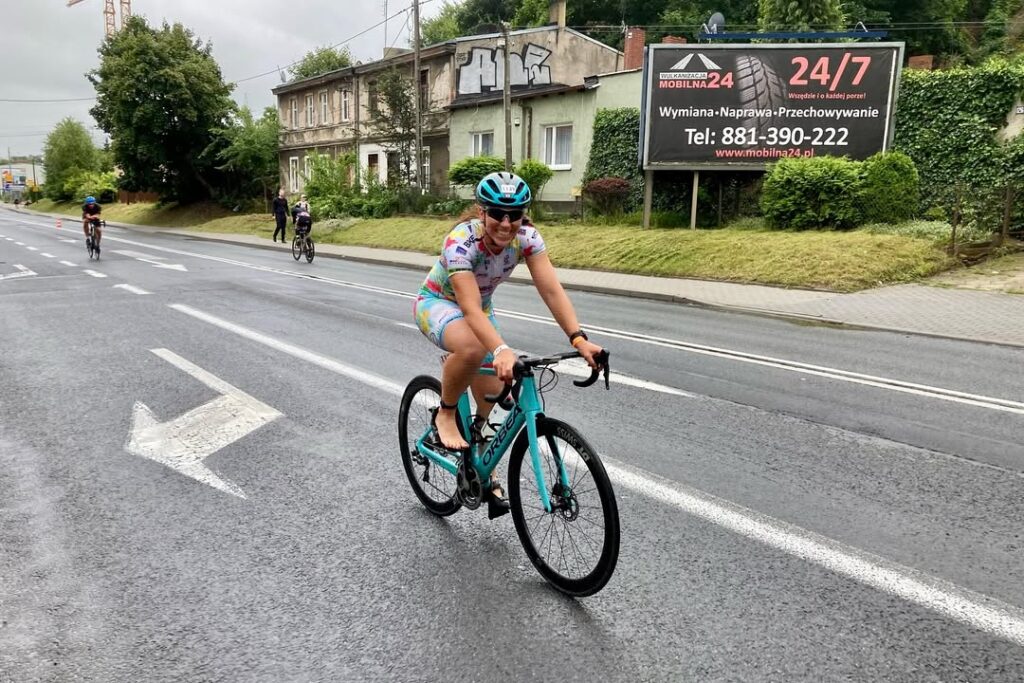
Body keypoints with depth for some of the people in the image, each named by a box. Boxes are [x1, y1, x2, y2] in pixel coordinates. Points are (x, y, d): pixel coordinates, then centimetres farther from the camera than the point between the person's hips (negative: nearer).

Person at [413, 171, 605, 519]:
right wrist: (501, 351, -60)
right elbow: (470, 308, -45)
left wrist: (578, 338, -43)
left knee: (490, 391, 1)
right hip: (437, 303, -5)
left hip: (479, 307, 5)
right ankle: (445, 415, -10)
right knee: (472, 348, -39)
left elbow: (552, 289, -29)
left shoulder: (527, 237, -21)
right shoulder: (461, 242, -35)